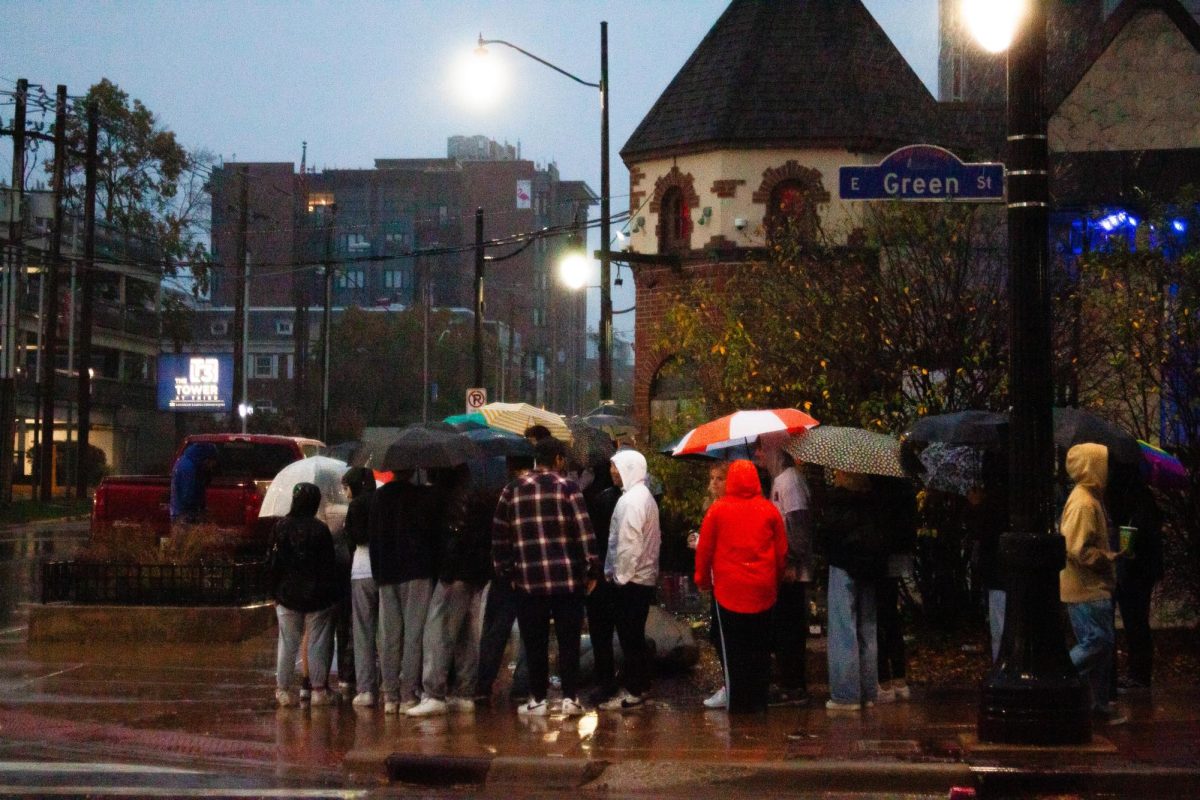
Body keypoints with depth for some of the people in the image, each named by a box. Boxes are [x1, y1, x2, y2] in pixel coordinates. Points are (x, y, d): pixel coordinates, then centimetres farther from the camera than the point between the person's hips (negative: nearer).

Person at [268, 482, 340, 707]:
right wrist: (332, 594, 0)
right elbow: (329, 565, -7)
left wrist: (274, 592, 8)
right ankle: (318, 689, 2)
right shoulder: (320, 529, -9)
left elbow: (273, 563, 0)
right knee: (318, 643, 3)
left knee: (288, 643, 8)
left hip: (288, 596, 2)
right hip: (317, 596, -2)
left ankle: (283, 689, 9)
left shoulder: (282, 527, -3)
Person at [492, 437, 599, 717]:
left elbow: (500, 535, 8)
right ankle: (570, 697, 3)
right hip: (567, 578, -2)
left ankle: (537, 700, 9)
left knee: (535, 643, 7)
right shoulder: (566, 487, -2)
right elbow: (585, 531, -7)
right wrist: (592, 570, -1)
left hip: (528, 581, 2)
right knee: (568, 641, 5)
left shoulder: (512, 491, 7)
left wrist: (505, 572, 15)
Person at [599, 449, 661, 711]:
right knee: (636, 636, 15)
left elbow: (628, 543, -22)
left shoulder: (630, 500, -17)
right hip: (645, 577, 10)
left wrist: (619, 575, -14)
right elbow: (654, 538, 18)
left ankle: (633, 692, -1)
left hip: (630, 580, -10)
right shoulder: (645, 496, 14)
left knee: (629, 637, -4)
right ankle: (640, 686, 22)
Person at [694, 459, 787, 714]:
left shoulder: (718, 509, -6)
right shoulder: (769, 510, -1)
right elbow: (782, 550, 4)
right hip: (763, 589, 2)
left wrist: (703, 578, 11)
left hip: (729, 588, -2)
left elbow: (704, 549, -2)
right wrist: (776, 580, 17)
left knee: (733, 648, 6)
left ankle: (737, 700, 7)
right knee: (760, 647, 10)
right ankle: (759, 700, 13)